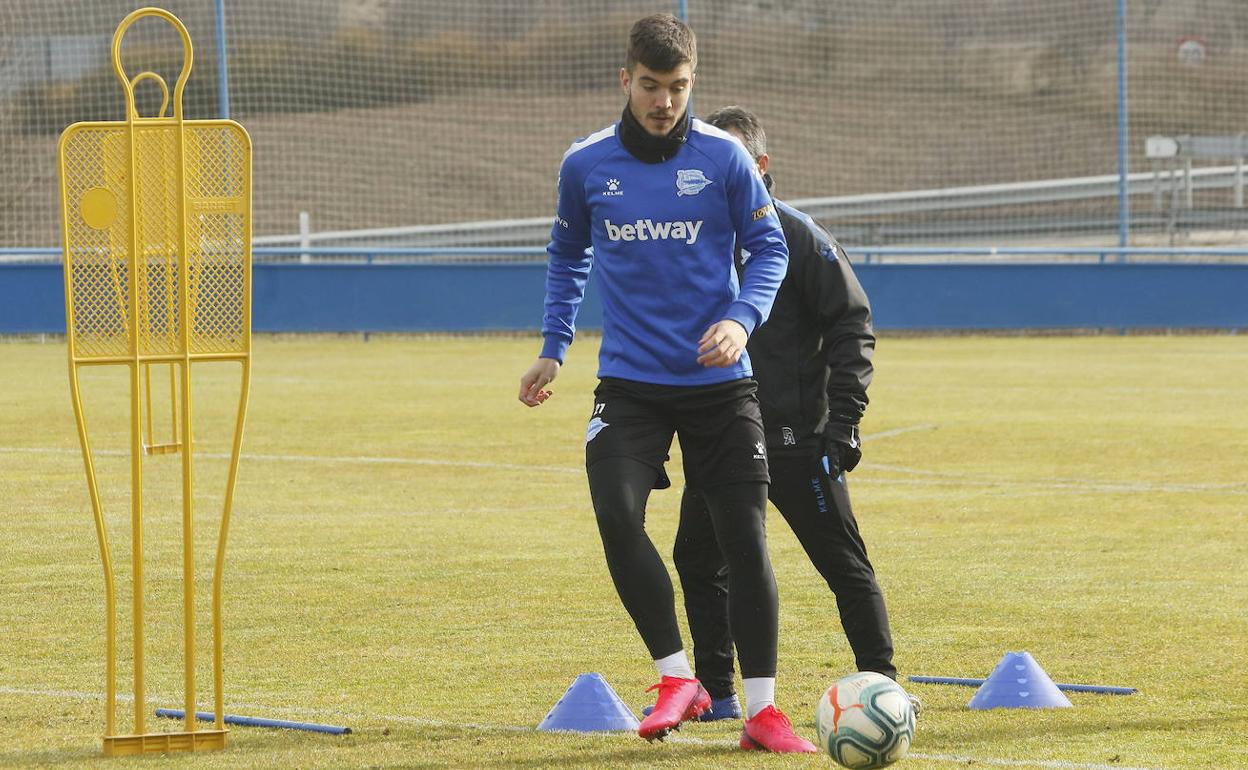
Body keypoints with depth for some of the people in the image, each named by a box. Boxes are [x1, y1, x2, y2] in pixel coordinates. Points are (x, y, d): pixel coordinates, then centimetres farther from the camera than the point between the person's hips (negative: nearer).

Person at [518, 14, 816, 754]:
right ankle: (677, 677, -9)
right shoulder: (586, 165, 1)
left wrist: (742, 318, -14)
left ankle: (761, 708, 10)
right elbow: (568, 255, 18)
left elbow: (769, 247, 4)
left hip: (719, 381, 0)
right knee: (617, 512, -22)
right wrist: (555, 347, 13)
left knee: (745, 538, -1)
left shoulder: (723, 157, -4)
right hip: (629, 382, 0)